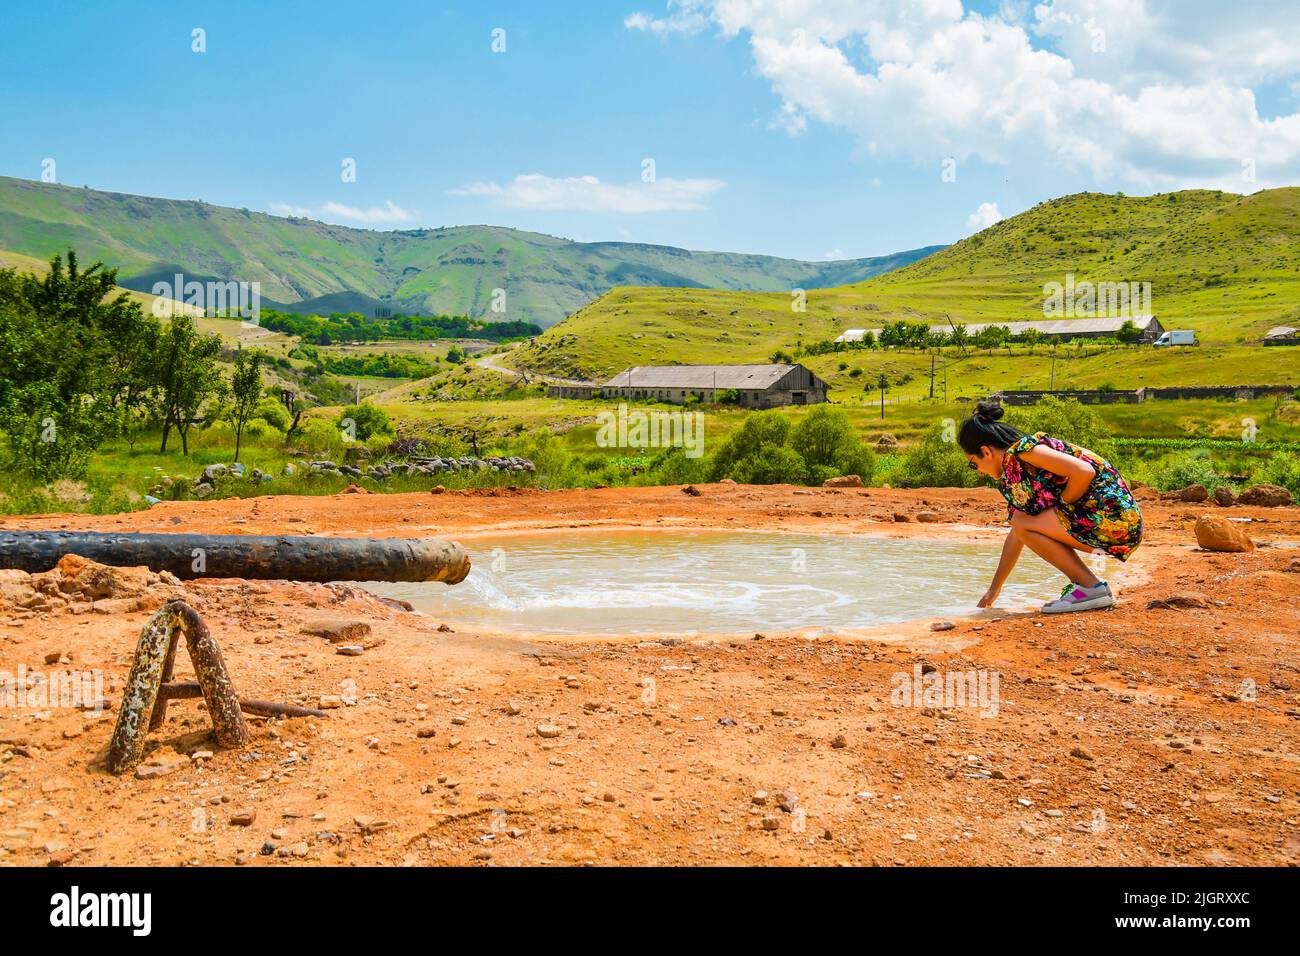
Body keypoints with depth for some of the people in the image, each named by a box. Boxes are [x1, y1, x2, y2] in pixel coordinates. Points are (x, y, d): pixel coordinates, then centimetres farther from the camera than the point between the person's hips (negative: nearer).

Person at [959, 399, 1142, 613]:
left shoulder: (1024, 449, -12)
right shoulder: (1015, 470, 17)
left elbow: (1084, 472, -24)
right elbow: (1016, 536, 24)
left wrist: (1061, 505, -8)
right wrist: (995, 588, 27)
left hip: (1113, 516, -10)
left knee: (1024, 524, -11)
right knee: (1022, 524, 17)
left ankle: (1092, 588, -7)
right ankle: (1084, 583, 13)